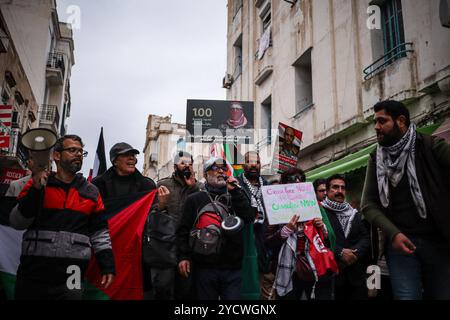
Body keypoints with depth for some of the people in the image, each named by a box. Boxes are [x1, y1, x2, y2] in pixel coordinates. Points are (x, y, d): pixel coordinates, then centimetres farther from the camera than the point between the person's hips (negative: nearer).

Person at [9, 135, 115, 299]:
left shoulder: (91, 192, 10)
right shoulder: (35, 184, 6)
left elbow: (99, 232, 10)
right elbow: (17, 223, -2)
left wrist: (107, 265, 2)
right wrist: (35, 190, -14)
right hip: (32, 276, -1)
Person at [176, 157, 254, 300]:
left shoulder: (235, 197, 13)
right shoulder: (195, 199, 8)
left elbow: (249, 218, -5)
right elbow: (183, 230, 3)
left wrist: (235, 190, -5)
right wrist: (183, 256, -8)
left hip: (233, 268, 1)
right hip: (205, 268, -1)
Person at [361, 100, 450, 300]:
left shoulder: (432, 147, -2)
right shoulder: (376, 159, 7)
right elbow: (368, 204, 2)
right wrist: (393, 233, -12)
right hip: (400, 241, 1)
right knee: (407, 296, -7)